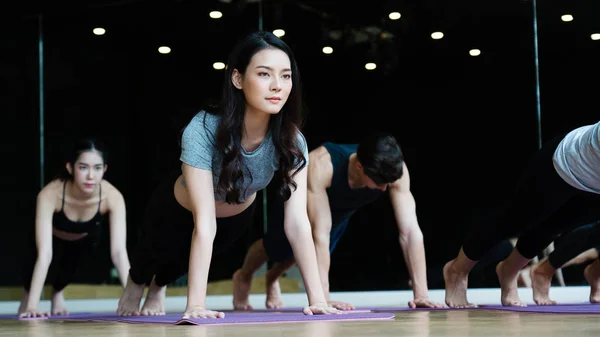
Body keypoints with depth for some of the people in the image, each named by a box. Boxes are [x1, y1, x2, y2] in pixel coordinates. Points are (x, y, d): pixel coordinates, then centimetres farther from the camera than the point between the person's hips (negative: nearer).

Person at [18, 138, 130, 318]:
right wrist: (33, 304, -54)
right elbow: (44, 254, -47)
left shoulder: (112, 197, -38)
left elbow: (119, 251, -42)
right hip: (54, 237, -1)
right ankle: (27, 294, 13)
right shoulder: (50, 195, -42)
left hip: (86, 238, 2)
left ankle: (58, 291, 22)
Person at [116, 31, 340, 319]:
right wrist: (195, 305, -47)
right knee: (159, 254, 26)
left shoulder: (291, 140, -33)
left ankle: (159, 287, 66)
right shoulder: (202, 130, -44)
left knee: (183, 262, 30)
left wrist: (317, 298, -39)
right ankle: (135, 283, 63)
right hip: (179, 211, -3)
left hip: (236, 216, 3)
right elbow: (204, 223, -44)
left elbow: (297, 221, -34)